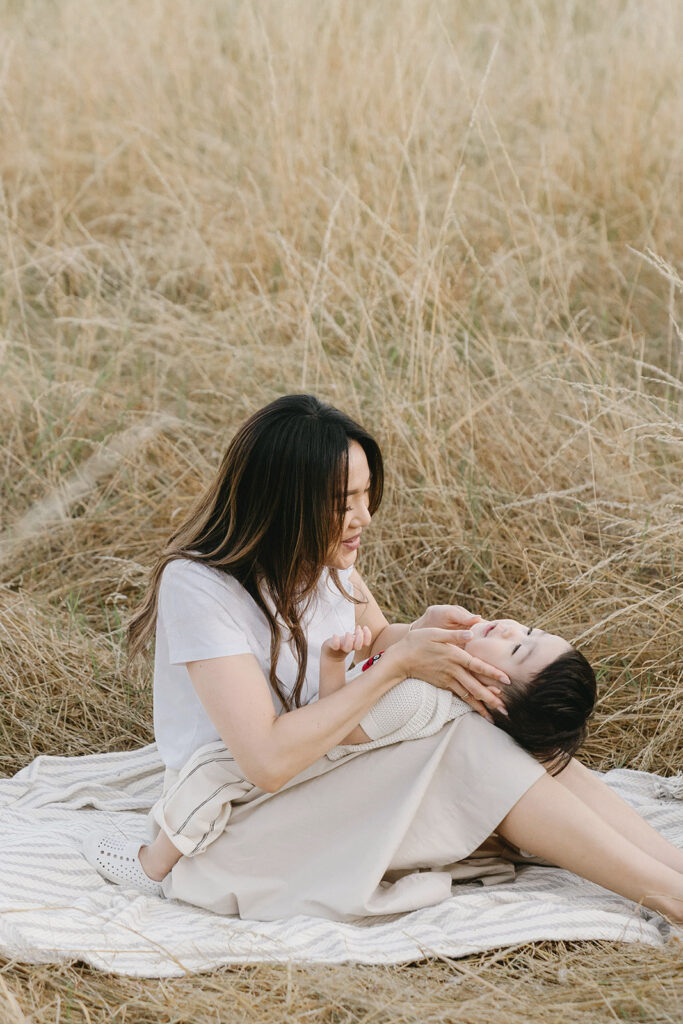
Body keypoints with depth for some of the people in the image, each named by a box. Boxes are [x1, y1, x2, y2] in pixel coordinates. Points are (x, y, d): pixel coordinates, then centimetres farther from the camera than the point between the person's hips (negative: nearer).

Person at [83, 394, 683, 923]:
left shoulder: (321, 555, -1)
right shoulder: (198, 586, -24)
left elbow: (373, 638, 18)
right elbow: (267, 761, -30)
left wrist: (421, 632, -7)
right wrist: (398, 664, -25)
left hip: (321, 773, 8)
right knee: (467, 748, -26)